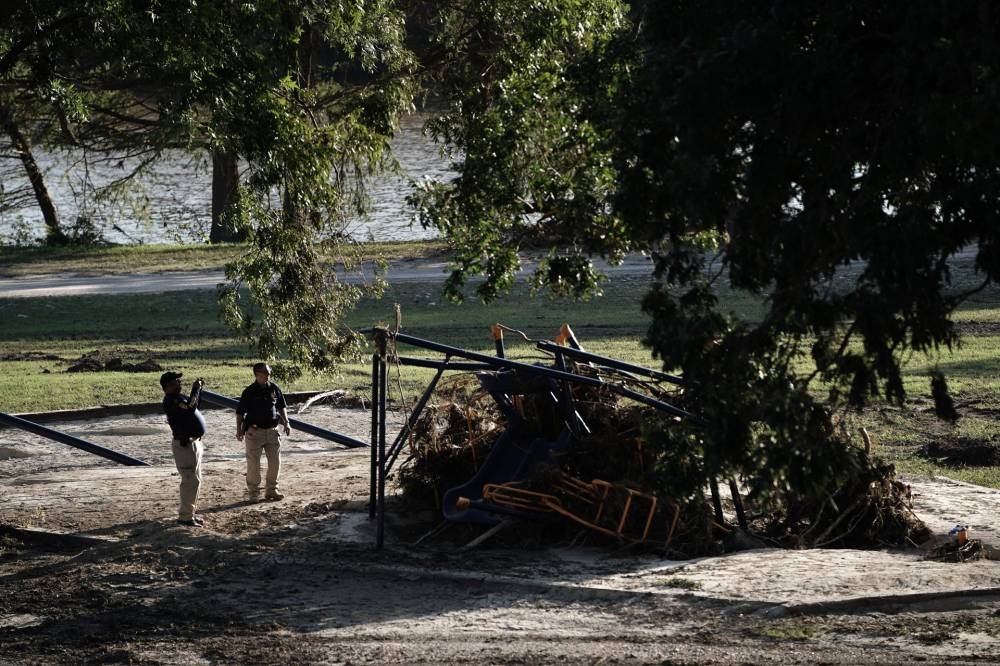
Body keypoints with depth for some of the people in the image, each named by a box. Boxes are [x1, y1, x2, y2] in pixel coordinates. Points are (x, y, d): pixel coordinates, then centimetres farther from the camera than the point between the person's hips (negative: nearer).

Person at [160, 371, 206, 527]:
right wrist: (196, 389, -21)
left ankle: (188, 513, 24)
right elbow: (190, 408, -31)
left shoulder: (178, 397, 14)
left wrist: (198, 389, 14)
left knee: (195, 480, 16)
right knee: (191, 481, -10)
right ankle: (185, 516, -6)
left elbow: (194, 405, 27)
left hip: (194, 442, 11)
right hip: (185, 444, -11)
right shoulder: (171, 400, -18)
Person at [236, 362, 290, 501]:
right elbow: (240, 412, -2)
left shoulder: (274, 389, 4)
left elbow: (282, 407, 16)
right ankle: (253, 491, 12)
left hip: (272, 431, 4)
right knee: (253, 463, 1)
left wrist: (286, 422, 5)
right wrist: (239, 430, -8)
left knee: (275, 461, 5)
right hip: (254, 432, -4)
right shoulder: (249, 392, -7)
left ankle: (271, 489, 18)